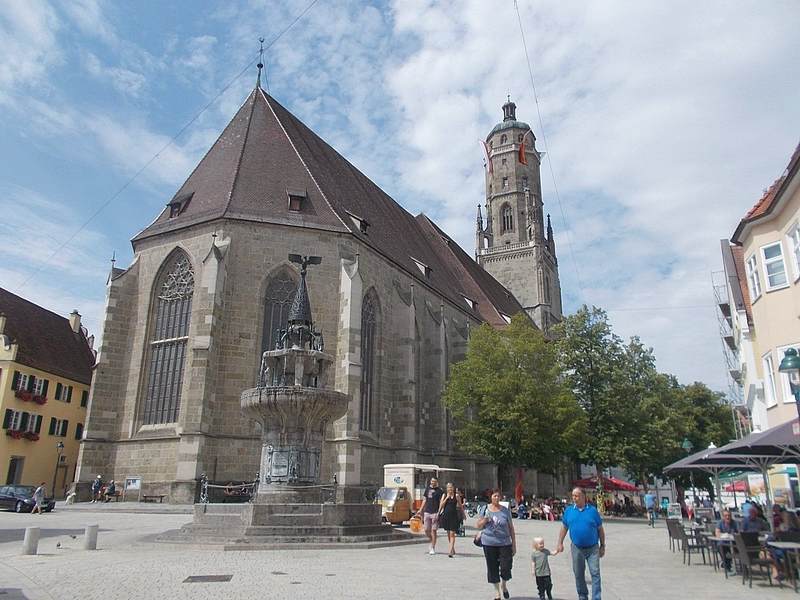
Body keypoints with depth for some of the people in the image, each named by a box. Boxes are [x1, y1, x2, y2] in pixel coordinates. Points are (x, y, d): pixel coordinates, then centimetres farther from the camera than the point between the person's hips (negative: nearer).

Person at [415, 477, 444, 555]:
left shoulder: (439, 491, -3)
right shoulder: (427, 489, 11)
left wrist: (439, 512, -17)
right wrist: (420, 510, 13)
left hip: (435, 513, -4)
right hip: (427, 512, 5)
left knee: (433, 530, -3)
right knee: (426, 530, 5)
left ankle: (433, 548, 6)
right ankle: (432, 542, 30)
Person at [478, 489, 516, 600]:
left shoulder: (505, 511, 1)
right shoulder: (485, 509, 2)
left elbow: (511, 528, 5)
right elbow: (478, 526, 7)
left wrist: (514, 545, 3)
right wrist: (484, 520, -14)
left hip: (504, 543, 0)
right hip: (489, 544, 0)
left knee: (506, 567, -3)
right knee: (492, 568, 6)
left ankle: (504, 585, 29)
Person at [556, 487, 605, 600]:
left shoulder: (592, 510, -4)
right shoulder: (569, 511, 2)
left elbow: (600, 529, 2)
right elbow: (564, 528, 9)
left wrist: (602, 546, 2)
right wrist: (560, 543, 4)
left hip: (593, 548, -2)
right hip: (577, 548, 2)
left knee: (595, 573, -7)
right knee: (579, 575, 12)